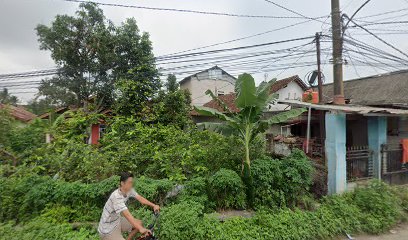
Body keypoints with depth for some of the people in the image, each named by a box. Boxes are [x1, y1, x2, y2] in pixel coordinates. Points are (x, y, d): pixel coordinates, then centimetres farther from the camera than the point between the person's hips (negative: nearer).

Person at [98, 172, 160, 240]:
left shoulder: (128, 190, -9)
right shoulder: (116, 196, -32)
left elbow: (140, 198, -6)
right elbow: (127, 215, -39)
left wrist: (154, 205, -18)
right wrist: (141, 229, -46)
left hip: (117, 221, 8)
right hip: (108, 230, -8)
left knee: (139, 223, 6)